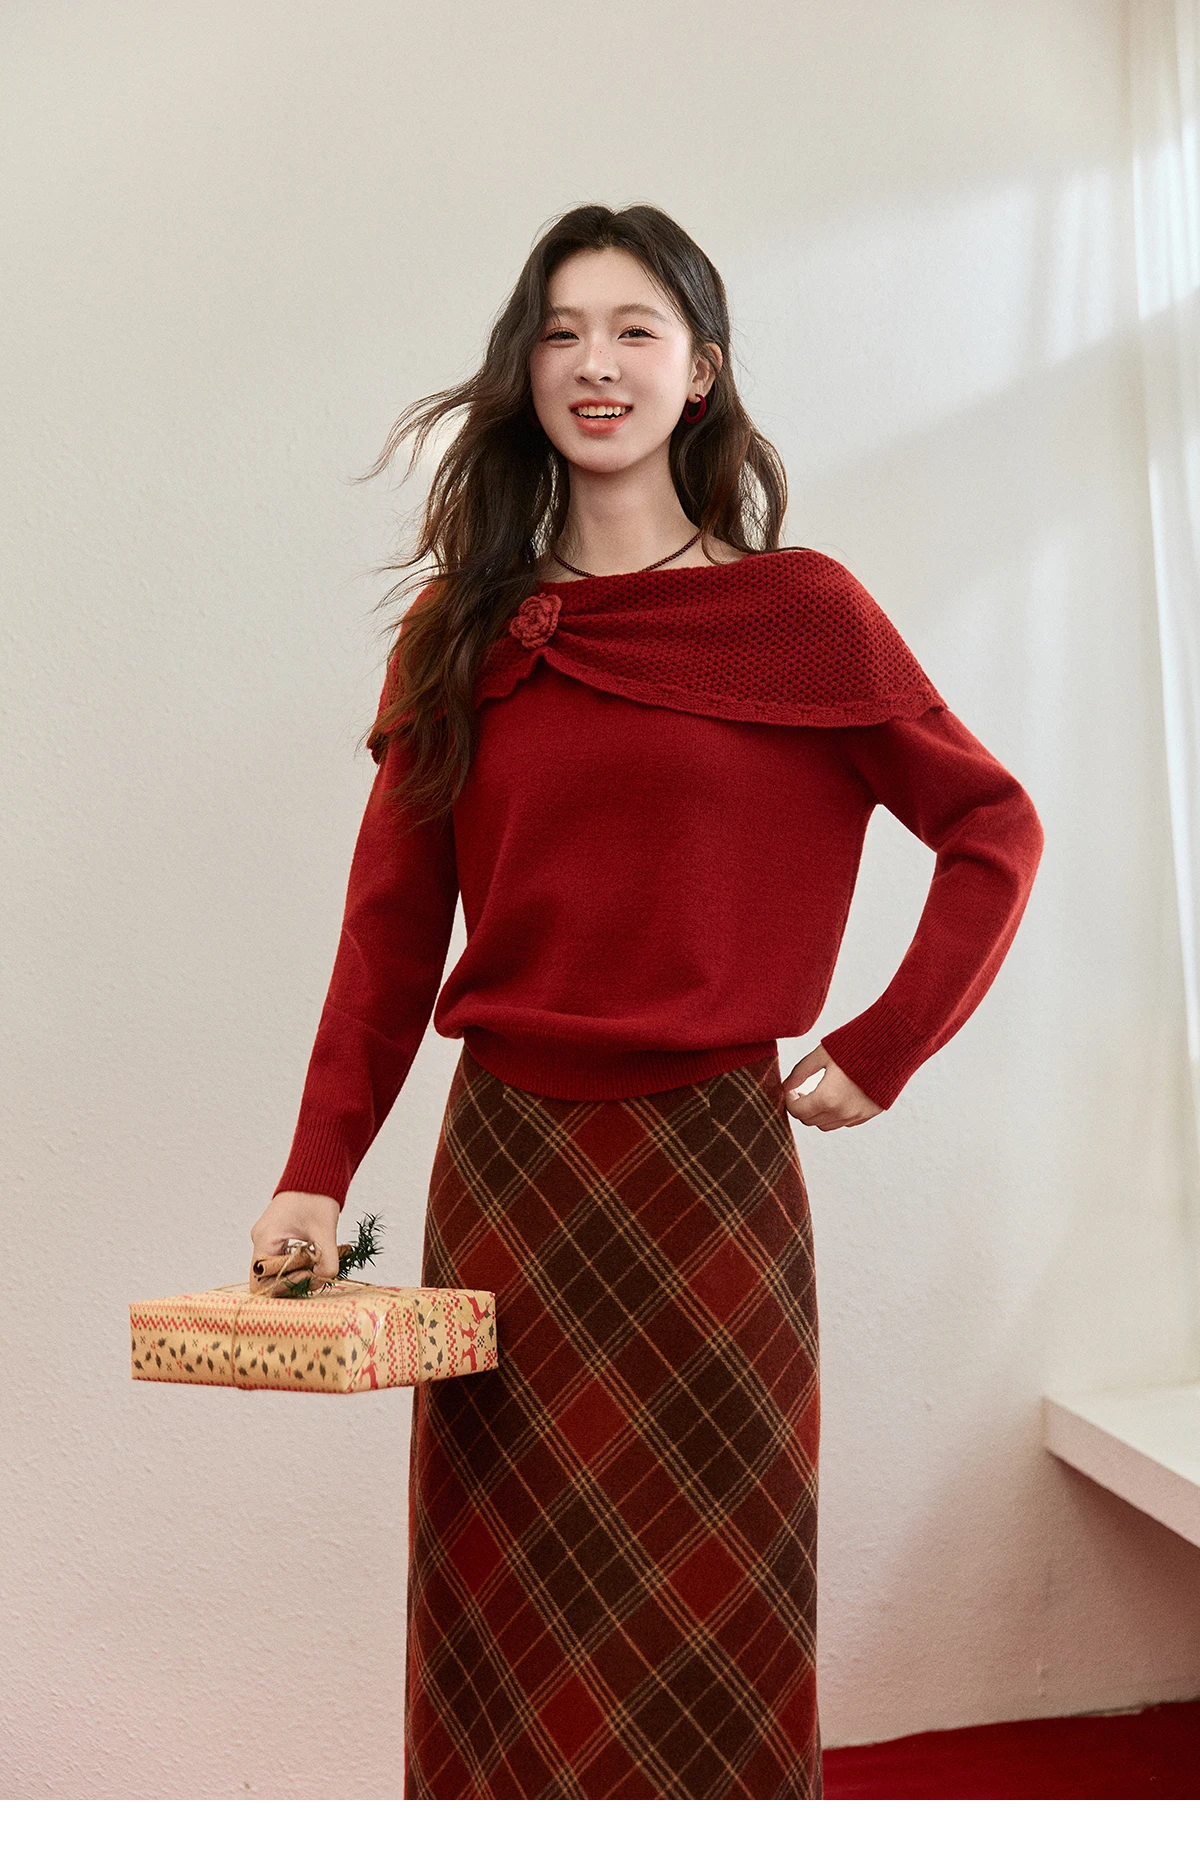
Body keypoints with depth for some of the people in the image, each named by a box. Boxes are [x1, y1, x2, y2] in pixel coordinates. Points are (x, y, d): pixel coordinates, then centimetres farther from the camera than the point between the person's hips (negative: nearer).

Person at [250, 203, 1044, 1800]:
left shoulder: (798, 610, 0)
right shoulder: (461, 630, 8)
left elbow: (996, 828, 4)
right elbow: (393, 918, 4)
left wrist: (878, 1054, -2)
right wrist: (316, 1171, -5)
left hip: (705, 1167, -2)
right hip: (502, 1166, 3)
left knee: (707, 1632, 8)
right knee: (503, 1634, 11)